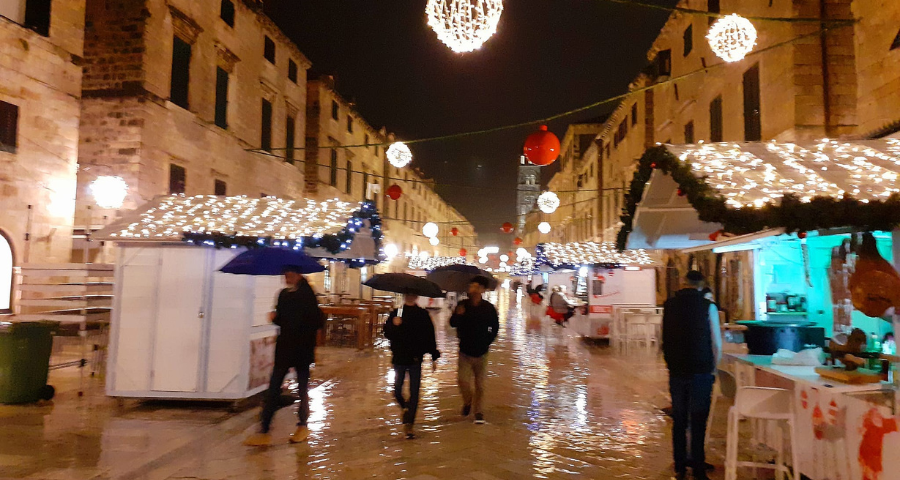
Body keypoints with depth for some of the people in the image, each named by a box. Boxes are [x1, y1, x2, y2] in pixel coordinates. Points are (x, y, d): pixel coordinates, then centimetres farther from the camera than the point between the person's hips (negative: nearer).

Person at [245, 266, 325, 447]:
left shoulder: (307, 295, -7)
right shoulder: (283, 294, 10)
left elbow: (318, 321, -10)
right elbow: (281, 319, 17)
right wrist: (274, 317, -3)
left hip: (302, 349, -5)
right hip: (284, 348, 5)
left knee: (303, 389, 8)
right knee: (273, 389, 1)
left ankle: (302, 427, 24)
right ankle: (264, 432, 3)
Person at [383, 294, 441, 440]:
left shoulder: (423, 315, 0)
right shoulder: (396, 313, 2)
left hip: (416, 358, 0)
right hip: (399, 357, 1)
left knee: (414, 392, 3)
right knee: (397, 390, 0)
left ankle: (409, 425, 12)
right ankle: (404, 406, 25)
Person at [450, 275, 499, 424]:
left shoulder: (488, 308, -4)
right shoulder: (463, 305, -3)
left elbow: (495, 327, 8)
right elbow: (453, 324, 1)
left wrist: (487, 342, 2)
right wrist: (458, 315, -20)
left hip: (481, 352, 0)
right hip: (465, 351, 0)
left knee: (479, 383, 6)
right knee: (462, 380, -7)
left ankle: (478, 411, 23)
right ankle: (467, 401, 24)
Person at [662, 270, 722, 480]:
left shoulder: (669, 305, 1)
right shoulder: (707, 307, -8)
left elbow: (665, 339, 6)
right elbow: (717, 343, -5)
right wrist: (713, 369, 7)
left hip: (676, 371, 3)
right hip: (701, 372, -3)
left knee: (679, 421, 12)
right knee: (698, 421, 5)